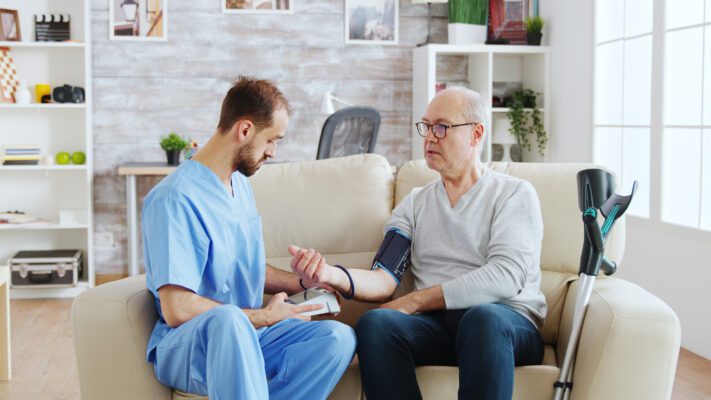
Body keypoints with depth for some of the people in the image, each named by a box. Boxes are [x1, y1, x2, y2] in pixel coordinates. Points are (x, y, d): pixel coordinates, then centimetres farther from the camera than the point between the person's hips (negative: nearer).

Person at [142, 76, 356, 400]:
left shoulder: (240, 183, 14)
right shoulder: (176, 199, -16)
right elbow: (177, 310, -23)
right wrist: (264, 316, -12)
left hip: (246, 335, 8)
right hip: (184, 346, -8)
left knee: (339, 337, -21)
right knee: (227, 319, -42)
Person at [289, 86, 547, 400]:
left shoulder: (515, 194, 7)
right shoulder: (415, 204, 18)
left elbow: (506, 276, -10)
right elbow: (384, 280, 4)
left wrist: (414, 301, -12)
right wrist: (333, 275, -19)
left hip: (508, 320, -3)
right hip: (436, 325, 3)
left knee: (483, 316, -38)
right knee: (374, 323, -28)